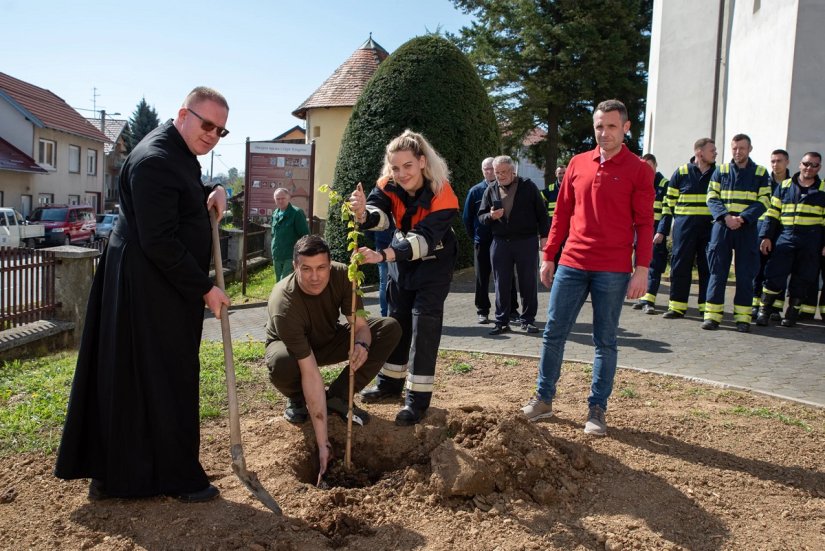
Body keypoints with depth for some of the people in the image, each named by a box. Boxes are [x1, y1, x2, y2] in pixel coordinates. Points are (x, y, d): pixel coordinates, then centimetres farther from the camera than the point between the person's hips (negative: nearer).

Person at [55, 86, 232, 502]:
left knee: (126, 380, 15)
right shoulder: (155, 160, -19)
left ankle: (108, 472, 26)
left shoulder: (179, 153, 13)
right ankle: (175, 476, 13)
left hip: (164, 285, 10)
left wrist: (211, 195, 7)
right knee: (163, 381, 0)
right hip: (149, 288, -10)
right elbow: (160, 242, -24)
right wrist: (204, 289, -18)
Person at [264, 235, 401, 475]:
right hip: (291, 347, -4)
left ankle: (338, 397, -7)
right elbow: (310, 374, -40)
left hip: (329, 340, 5)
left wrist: (361, 344, -45)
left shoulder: (341, 275, -25)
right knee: (281, 365, -41)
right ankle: (297, 401, -2)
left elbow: (360, 324, -17)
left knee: (390, 328, -15)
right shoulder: (284, 304, -37)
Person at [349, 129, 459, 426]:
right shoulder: (389, 185, -17)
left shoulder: (442, 196, -32)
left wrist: (381, 255, -55)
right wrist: (363, 214, -59)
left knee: (424, 327, -8)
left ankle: (417, 400, 2)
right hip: (402, 260, 5)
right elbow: (379, 214, -34)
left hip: (434, 264, -5)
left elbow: (425, 240, -41)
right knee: (396, 322, 14)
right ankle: (389, 385, 31)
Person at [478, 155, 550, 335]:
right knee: (501, 284, 5)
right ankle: (502, 322, 13)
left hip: (526, 241, -2)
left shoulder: (527, 186, 1)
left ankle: (528, 320, 15)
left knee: (528, 283, 4)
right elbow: (481, 216, 11)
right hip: (500, 242, 2)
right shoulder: (491, 190, 8)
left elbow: (541, 213, 2)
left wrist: (544, 236, -3)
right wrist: (490, 216, -12)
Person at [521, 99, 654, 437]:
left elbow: (644, 223, -4)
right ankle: (543, 399, 19)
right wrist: (548, 257, 10)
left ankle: (597, 410, 16)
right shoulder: (578, 164, 9)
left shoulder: (638, 171, -1)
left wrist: (642, 269, -11)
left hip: (613, 271, -3)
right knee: (553, 333, 6)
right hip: (572, 265, 4)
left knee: (605, 341, 6)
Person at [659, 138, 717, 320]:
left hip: (710, 228, 1)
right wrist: (662, 230, 3)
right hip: (684, 226, -1)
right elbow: (669, 203, 7)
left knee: (708, 267, 2)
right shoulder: (681, 172, 6)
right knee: (680, 265, 0)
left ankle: (707, 307, 10)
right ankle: (677, 307, 6)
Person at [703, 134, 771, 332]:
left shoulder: (760, 173, 8)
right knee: (717, 272, -1)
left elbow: (763, 201, 1)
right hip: (722, 226, 0)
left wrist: (743, 218, -15)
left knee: (745, 274, 1)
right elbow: (712, 198, 3)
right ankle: (712, 315, 3)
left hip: (747, 229, 0)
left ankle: (743, 317, 8)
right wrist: (725, 216, -14)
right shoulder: (721, 170, 10)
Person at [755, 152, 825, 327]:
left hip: (811, 240, 0)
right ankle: (764, 310, 3)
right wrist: (766, 236, 1)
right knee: (775, 275, -6)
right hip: (785, 236, 0)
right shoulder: (784, 186, 10)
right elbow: (773, 213, 9)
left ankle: (792, 313, 16)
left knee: (802, 278, 4)